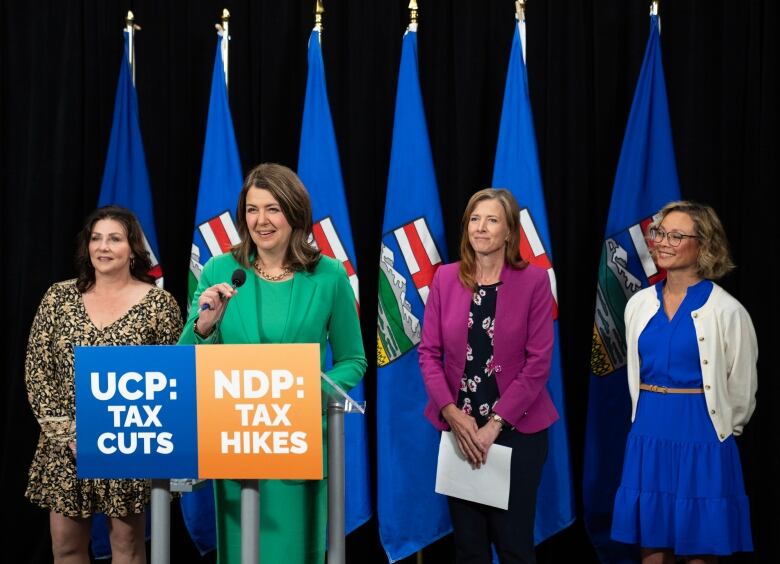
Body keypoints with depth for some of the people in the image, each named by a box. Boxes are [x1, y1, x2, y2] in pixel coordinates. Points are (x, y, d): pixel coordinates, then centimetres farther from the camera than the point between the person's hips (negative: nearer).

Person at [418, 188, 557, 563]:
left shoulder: (534, 280, -5)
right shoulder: (445, 278, 3)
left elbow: (539, 361, -9)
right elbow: (428, 352, 3)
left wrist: (495, 423, -13)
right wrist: (451, 413, -11)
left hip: (516, 429, -2)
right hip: (458, 427, 3)